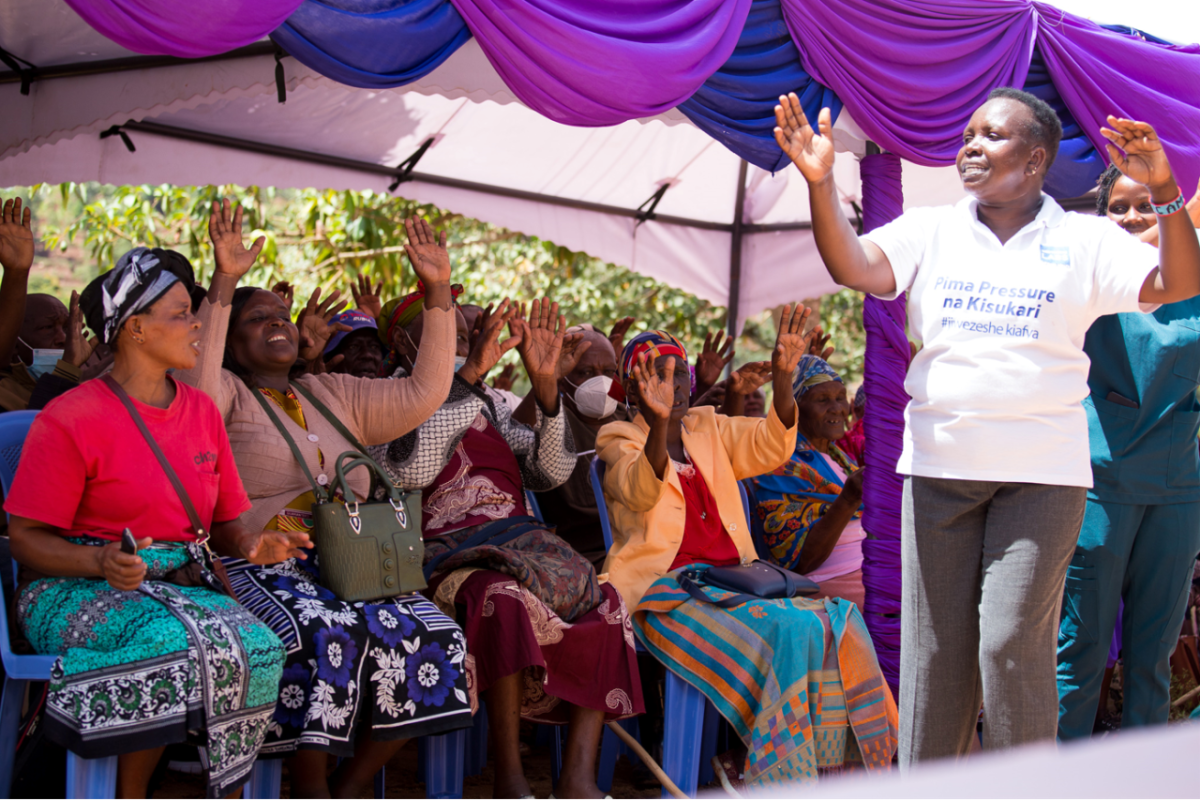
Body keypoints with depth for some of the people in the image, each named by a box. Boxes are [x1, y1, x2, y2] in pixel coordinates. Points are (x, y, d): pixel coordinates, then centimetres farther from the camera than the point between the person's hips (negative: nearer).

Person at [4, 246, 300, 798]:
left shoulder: (201, 410, 14)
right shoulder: (70, 420, -6)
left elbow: (225, 521, 17)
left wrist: (254, 545, -7)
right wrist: (102, 562, -25)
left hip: (184, 586, 5)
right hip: (78, 590, -5)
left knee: (259, 647, -26)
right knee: (180, 645, -35)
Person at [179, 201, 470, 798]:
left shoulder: (331, 394, 23)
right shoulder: (229, 395, 7)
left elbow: (423, 394, 16)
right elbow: (195, 388, -18)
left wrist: (438, 293, 11)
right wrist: (224, 284, -23)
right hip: (261, 563, -6)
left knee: (429, 635, -18)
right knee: (329, 634, -35)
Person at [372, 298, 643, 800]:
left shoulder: (490, 407, 25)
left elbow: (551, 471, 12)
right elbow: (410, 470, -15)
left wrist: (546, 383, -2)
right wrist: (467, 375, -18)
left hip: (521, 542, 6)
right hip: (449, 556, -6)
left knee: (605, 602, -19)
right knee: (505, 598, -37)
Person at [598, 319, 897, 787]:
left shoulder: (709, 428, 21)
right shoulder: (619, 439, 6)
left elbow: (768, 448, 3)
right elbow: (641, 492, -17)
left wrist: (782, 377, -12)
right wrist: (658, 420, -35)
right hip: (666, 590, -6)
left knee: (837, 618, -20)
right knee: (787, 631, -30)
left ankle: (838, 761, -15)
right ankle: (781, 777, -24)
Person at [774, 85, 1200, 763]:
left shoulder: (1084, 240, 4)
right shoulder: (931, 231, 9)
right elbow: (856, 267, -6)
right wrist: (821, 183, -21)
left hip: (1042, 471, -2)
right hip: (939, 464, 2)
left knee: (1013, 643, -8)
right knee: (935, 645, 8)